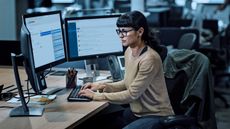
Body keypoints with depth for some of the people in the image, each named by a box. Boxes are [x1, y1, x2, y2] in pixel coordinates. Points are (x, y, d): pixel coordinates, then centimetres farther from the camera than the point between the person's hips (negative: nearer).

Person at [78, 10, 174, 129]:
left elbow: (132, 94, -22)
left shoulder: (150, 58, -25)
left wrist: (97, 96, -19)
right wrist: (102, 86, -2)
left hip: (156, 116, -7)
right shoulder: (129, 51, 1)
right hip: (136, 111, 7)